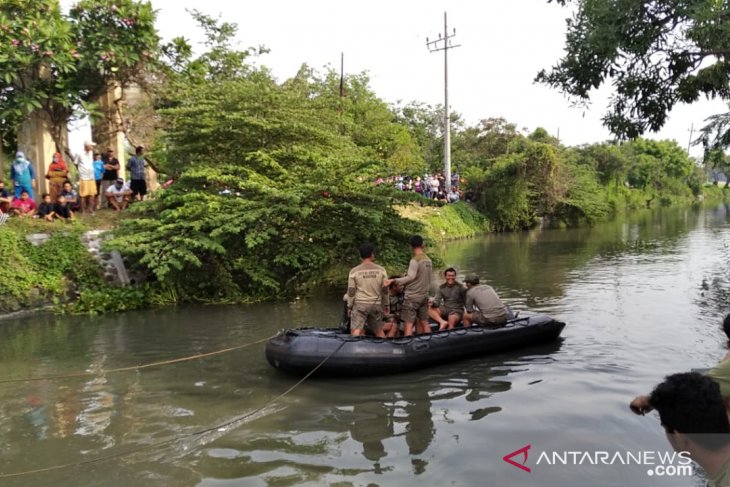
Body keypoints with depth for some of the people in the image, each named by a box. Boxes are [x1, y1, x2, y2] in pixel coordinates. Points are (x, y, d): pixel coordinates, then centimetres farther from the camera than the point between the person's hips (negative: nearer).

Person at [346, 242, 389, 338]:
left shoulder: (354, 271, -4)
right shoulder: (381, 270, 0)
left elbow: (351, 291, -3)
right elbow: (385, 290, 5)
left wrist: (349, 306, 8)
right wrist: (386, 304, 17)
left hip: (360, 304, -2)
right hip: (376, 305, 3)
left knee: (356, 331, -6)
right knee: (379, 331, 16)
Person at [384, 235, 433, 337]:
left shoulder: (415, 260, -14)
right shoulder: (428, 260, 8)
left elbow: (411, 278, -18)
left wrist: (394, 280, -19)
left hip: (412, 296, -7)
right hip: (424, 296, 7)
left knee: (409, 324, -7)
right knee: (424, 323, 11)